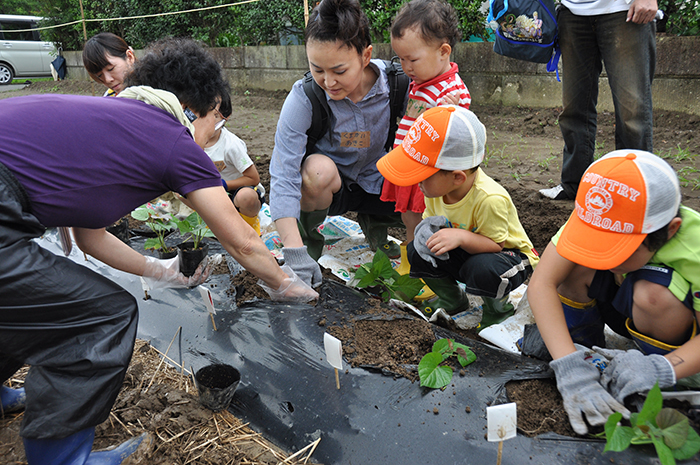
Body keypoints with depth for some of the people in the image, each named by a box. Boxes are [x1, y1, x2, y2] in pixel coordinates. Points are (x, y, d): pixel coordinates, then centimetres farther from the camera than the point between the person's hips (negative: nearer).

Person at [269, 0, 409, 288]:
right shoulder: (303, 99, -25)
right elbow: (283, 176, -31)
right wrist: (295, 254, -40)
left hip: (378, 184, 3)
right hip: (327, 187, -2)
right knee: (318, 169, -37)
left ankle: (374, 223, 12)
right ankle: (309, 236, -4)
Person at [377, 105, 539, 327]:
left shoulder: (490, 199, -36)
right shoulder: (436, 187, -15)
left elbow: (495, 245, -27)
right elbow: (431, 218, 0)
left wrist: (461, 237, -45)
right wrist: (428, 229, -25)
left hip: (509, 253, -6)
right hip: (465, 251, 6)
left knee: (483, 269, -39)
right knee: (417, 251, -16)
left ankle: (498, 308, 0)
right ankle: (452, 299, 12)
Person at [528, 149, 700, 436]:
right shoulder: (592, 218, -28)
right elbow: (540, 284, -36)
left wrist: (661, 369, -48)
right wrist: (569, 365, -46)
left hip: (677, 327, -2)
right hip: (613, 300, 2)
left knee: (652, 293, -37)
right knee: (576, 263, -27)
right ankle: (584, 343, -3)